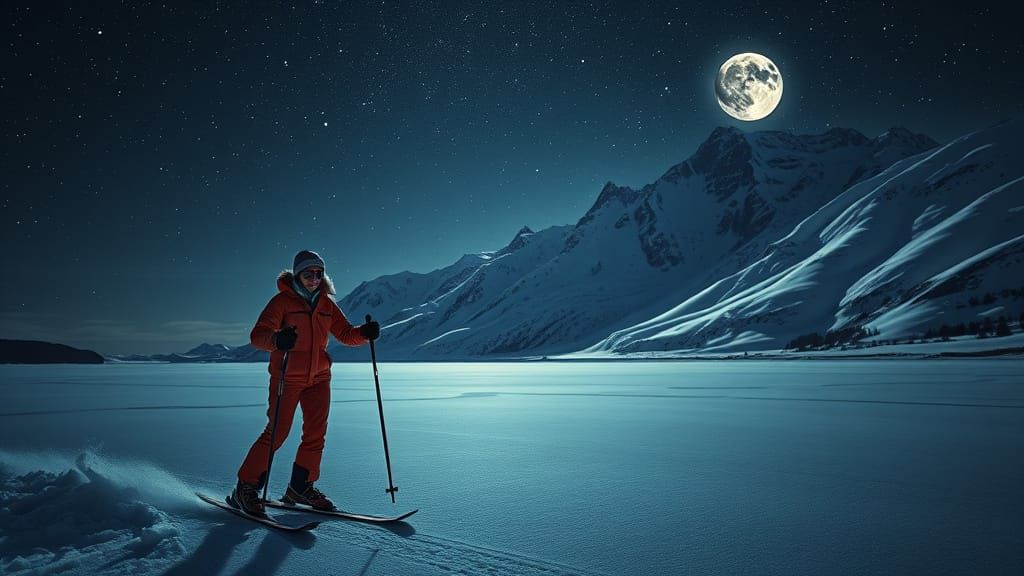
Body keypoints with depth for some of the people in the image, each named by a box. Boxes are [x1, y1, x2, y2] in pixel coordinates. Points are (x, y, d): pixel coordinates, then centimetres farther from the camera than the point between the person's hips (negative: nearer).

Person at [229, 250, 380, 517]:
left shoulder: (326, 304, 9)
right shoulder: (282, 300, -7)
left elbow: (346, 334, 10)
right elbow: (258, 334, -16)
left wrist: (364, 333, -12)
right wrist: (277, 340, -39)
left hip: (318, 378, 5)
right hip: (287, 377, -5)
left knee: (316, 433, 5)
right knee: (277, 432, -7)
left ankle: (301, 487, 20)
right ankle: (245, 489, 7)